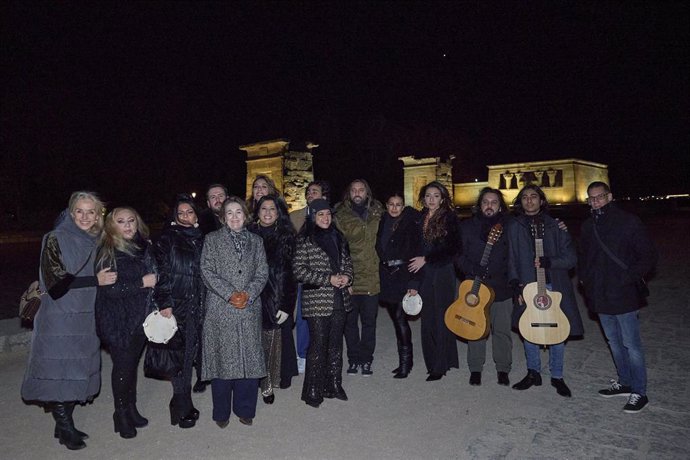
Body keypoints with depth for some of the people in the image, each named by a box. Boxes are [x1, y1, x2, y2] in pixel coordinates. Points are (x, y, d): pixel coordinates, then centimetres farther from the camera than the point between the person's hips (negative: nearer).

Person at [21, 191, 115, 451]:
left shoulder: (95, 243, 8)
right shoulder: (56, 240, -10)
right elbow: (55, 281, -18)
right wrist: (96, 280, -18)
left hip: (84, 318, 6)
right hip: (59, 319, -6)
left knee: (75, 373, 13)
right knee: (59, 374, 1)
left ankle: (65, 426, 27)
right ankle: (65, 428, 17)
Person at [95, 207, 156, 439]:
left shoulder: (144, 247, 6)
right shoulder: (107, 252, -10)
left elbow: (154, 277, 16)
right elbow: (108, 288, -18)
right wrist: (142, 283, -18)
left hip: (141, 318, 5)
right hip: (118, 321, -4)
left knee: (133, 363, 13)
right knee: (123, 365, 4)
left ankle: (131, 409, 28)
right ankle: (121, 414, 21)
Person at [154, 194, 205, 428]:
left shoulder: (201, 239, 12)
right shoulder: (167, 238, -1)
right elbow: (161, 272, -7)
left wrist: (203, 303, 14)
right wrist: (164, 302, -13)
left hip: (196, 305, 5)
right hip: (175, 304, -4)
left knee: (189, 353, 8)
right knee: (180, 354, -2)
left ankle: (181, 404, 22)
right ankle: (182, 409, 10)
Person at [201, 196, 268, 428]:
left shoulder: (256, 240, 12)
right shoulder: (212, 239, 5)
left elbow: (262, 273, 7)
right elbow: (207, 271, -3)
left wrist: (248, 294, -10)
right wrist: (229, 294, -12)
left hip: (249, 309, 2)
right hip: (220, 309, -2)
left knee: (249, 359, 4)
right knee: (222, 359, 2)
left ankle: (245, 409, 20)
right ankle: (221, 412, 18)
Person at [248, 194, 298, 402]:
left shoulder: (286, 237, 2)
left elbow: (290, 273, -1)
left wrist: (287, 305, -7)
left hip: (277, 300, 0)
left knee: (273, 342, 3)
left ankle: (268, 385, 19)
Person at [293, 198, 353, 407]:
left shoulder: (337, 236, 11)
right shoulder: (305, 239, -7)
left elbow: (347, 261, 20)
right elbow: (299, 269, -12)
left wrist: (347, 276, -2)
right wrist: (328, 279, -16)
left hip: (339, 299, 6)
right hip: (317, 301, -6)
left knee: (335, 343, 13)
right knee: (318, 344, -1)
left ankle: (334, 385, 27)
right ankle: (313, 391, 13)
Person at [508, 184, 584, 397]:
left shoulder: (555, 226, 3)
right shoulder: (515, 228, 6)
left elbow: (571, 258, 1)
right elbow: (512, 260, 6)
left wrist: (548, 262, -15)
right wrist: (515, 284, -5)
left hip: (554, 286, -1)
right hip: (527, 287, 1)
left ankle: (557, 376, 22)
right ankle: (533, 373, 25)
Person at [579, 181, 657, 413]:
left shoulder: (628, 221, -8)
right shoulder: (588, 226, 9)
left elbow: (649, 256, -8)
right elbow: (584, 257, 21)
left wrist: (629, 278, -15)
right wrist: (584, 277, 6)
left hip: (624, 296, -6)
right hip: (600, 296, 6)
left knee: (631, 345, 1)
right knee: (614, 342, 17)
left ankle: (639, 392, 14)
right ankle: (624, 382, 32)